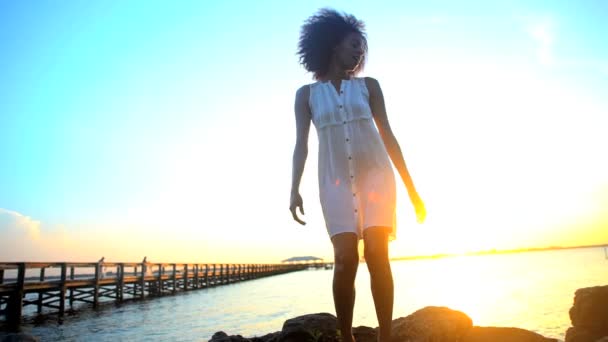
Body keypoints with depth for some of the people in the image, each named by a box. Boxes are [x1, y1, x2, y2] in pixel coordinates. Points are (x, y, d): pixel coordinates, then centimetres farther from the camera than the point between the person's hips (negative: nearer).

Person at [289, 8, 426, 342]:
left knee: (376, 254, -12)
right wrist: (295, 189, -10)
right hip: (335, 182, 0)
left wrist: (411, 188, 7)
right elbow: (301, 144, 4)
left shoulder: (369, 86, 12)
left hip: (376, 174, 1)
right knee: (345, 259, -12)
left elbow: (388, 137, 10)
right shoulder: (306, 94, 11)